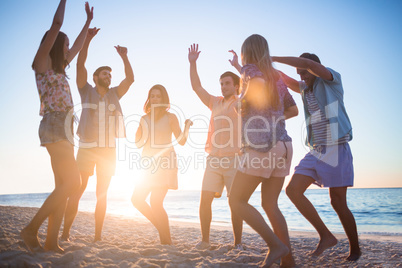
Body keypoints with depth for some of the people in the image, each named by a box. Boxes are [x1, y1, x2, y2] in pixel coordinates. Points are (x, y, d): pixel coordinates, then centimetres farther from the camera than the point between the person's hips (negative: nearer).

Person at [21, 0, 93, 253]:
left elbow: (77, 47, 36)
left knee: (63, 185, 2)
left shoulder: (58, 68, 23)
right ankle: (31, 229, -10)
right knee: (73, 181, -16)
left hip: (64, 129, 9)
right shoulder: (42, 62, 1)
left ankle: (52, 240, 2)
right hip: (54, 127, -9)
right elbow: (57, 24, -5)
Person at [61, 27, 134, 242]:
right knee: (77, 191, -5)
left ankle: (98, 236, 9)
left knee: (102, 194, 5)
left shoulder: (114, 94, 14)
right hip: (87, 148, -3)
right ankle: (65, 233, 3)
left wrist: (124, 57, -3)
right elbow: (80, 65, -5)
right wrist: (87, 39, -11)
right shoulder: (87, 91, 6)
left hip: (108, 150, 3)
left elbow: (130, 78, 4)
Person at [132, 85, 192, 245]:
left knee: (155, 202, -14)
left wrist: (187, 126, -13)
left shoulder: (170, 117, 1)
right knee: (137, 199, 0)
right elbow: (138, 143, 11)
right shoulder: (144, 119, 14)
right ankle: (161, 227, 18)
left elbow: (181, 141, -2)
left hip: (165, 163, -6)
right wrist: (141, 127, -3)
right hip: (150, 165, 6)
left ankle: (167, 240, 0)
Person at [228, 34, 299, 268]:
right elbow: (293, 110, 22)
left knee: (236, 201, 1)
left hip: (261, 146, -8)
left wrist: (243, 102, -7)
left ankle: (276, 245, -6)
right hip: (283, 145, 8)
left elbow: (259, 84, -24)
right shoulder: (277, 77, 19)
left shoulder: (250, 69, -1)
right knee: (270, 204, 12)